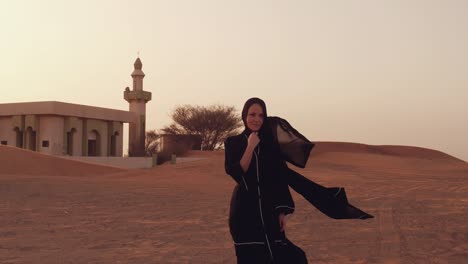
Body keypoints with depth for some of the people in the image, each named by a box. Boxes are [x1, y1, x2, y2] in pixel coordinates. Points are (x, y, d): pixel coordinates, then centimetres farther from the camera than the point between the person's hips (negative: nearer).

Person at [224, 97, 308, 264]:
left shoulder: (271, 143, 6)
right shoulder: (233, 143, 0)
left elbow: (280, 179, 5)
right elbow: (237, 174, -14)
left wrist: (282, 211, 0)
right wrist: (250, 147, -17)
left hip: (269, 209, 3)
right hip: (245, 210, -2)